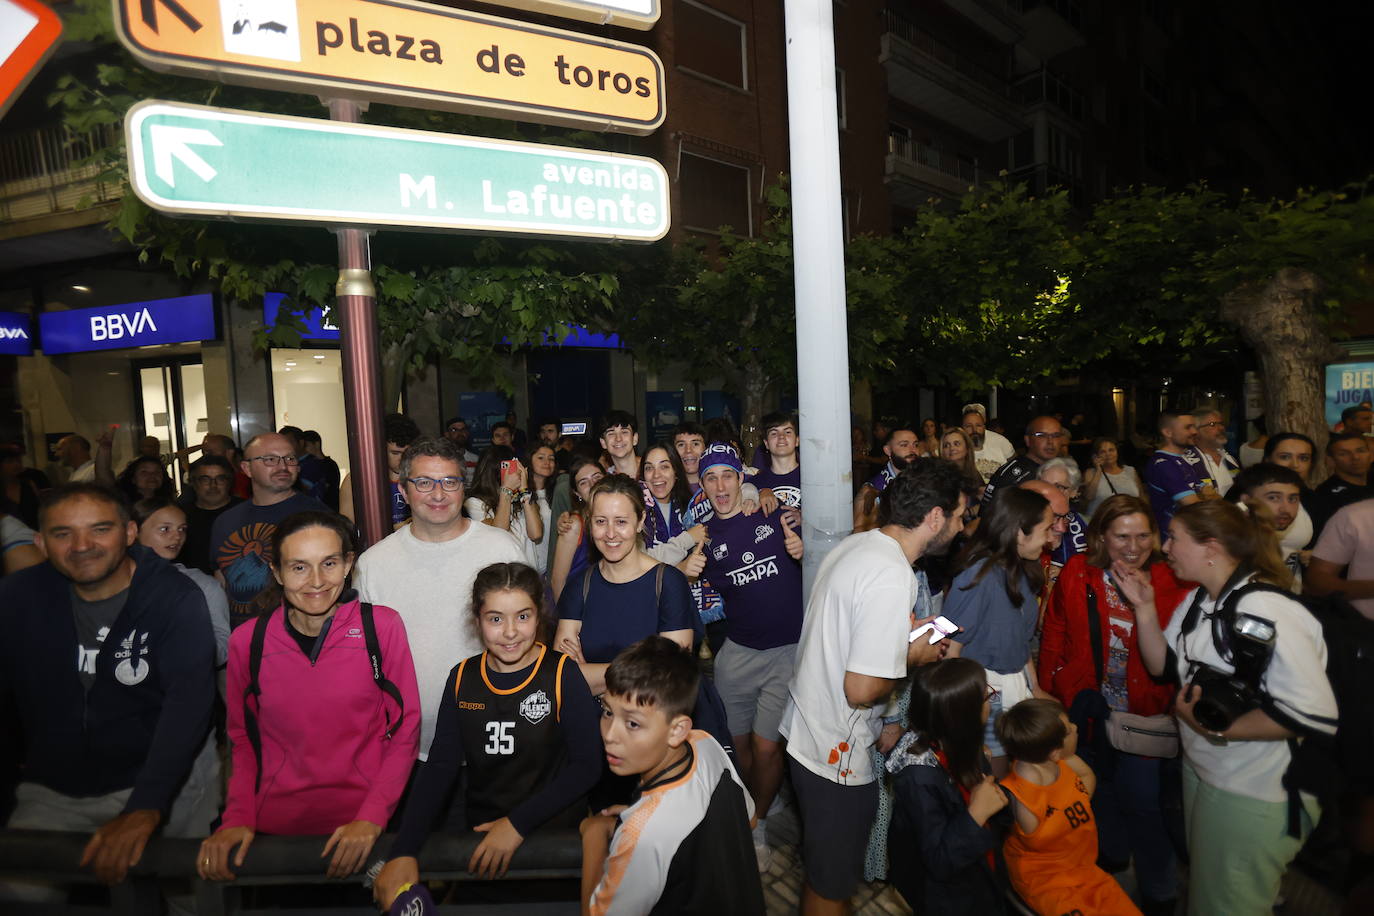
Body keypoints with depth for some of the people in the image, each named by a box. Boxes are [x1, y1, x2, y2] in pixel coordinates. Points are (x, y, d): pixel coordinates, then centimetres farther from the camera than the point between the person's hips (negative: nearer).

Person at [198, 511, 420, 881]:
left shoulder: (383, 626, -10)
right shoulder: (247, 641, -4)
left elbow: (405, 731, -6)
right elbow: (242, 740, 8)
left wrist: (371, 817, -15)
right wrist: (238, 818, -5)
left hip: (365, 830, -1)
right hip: (274, 827, 1)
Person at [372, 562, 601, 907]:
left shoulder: (563, 675, -9)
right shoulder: (462, 678, 2)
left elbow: (587, 764, -9)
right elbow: (439, 768, -1)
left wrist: (518, 823, -15)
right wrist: (404, 851, -13)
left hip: (556, 834, -3)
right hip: (479, 837, 3)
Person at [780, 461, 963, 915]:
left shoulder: (854, 544, 1)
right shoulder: (893, 578, -28)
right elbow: (862, 689, -28)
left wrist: (905, 630, 6)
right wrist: (913, 656, -11)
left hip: (803, 727, 9)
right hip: (836, 753, -8)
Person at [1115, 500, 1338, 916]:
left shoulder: (1267, 611, -29)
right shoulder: (1198, 600, 0)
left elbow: (1315, 713, -32)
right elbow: (1163, 664, 4)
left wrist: (1216, 729, -24)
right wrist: (1144, 607, -9)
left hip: (1253, 798, -8)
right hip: (1199, 771, 8)